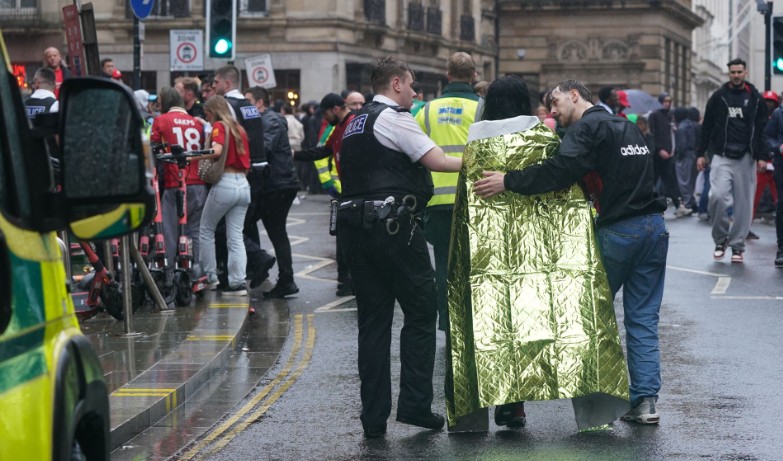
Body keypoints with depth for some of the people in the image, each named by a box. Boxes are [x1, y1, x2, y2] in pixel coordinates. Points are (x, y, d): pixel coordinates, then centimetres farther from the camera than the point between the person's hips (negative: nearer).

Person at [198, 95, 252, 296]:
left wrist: (192, 157, -18)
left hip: (224, 183, -6)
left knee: (207, 230, 10)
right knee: (236, 236, 5)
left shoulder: (219, 126, -4)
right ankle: (238, 281, -2)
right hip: (243, 184, 6)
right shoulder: (239, 129, 17)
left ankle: (210, 276, 12)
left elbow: (217, 151, -22)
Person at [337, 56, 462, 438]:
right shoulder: (394, 118, -6)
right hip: (393, 224, -8)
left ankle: (374, 417, 7)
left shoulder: (355, 123, 20)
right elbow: (437, 161, -11)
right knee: (421, 311, 3)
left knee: (373, 320, 8)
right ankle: (414, 404, -1)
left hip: (355, 226, 8)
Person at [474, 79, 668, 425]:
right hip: (654, 228, 7)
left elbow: (561, 170, -22)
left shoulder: (587, 127, -7)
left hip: (617, 233, -7)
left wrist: (508, 182, -21)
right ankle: (646, 400, 1)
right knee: (643, 319, 7)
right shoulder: (627, 127, 19)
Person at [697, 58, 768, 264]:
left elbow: (762, 129, 7)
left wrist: (762, 156, 0)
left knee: (744, 203, 0)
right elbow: (707, 127, 9)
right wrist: (701, 153, 5)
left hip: (746, 158, 1)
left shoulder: (755, 98, 6)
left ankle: (737, 246, 10)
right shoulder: (718, 97, 6)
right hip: (722, 156, -1)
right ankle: (721, 239, 2)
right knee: (718, 196, -18)